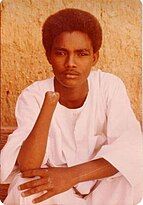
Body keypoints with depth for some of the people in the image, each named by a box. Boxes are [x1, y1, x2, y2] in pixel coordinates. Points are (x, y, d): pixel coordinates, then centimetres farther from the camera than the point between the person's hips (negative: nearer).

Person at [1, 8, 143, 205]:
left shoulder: (110, 86, -13)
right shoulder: (33, 97, -16)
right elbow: (28, 167, -28)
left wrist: (71, 175, -34)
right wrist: (49, 104, -41)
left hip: (105, 188, 1)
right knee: (23, 188, -31)